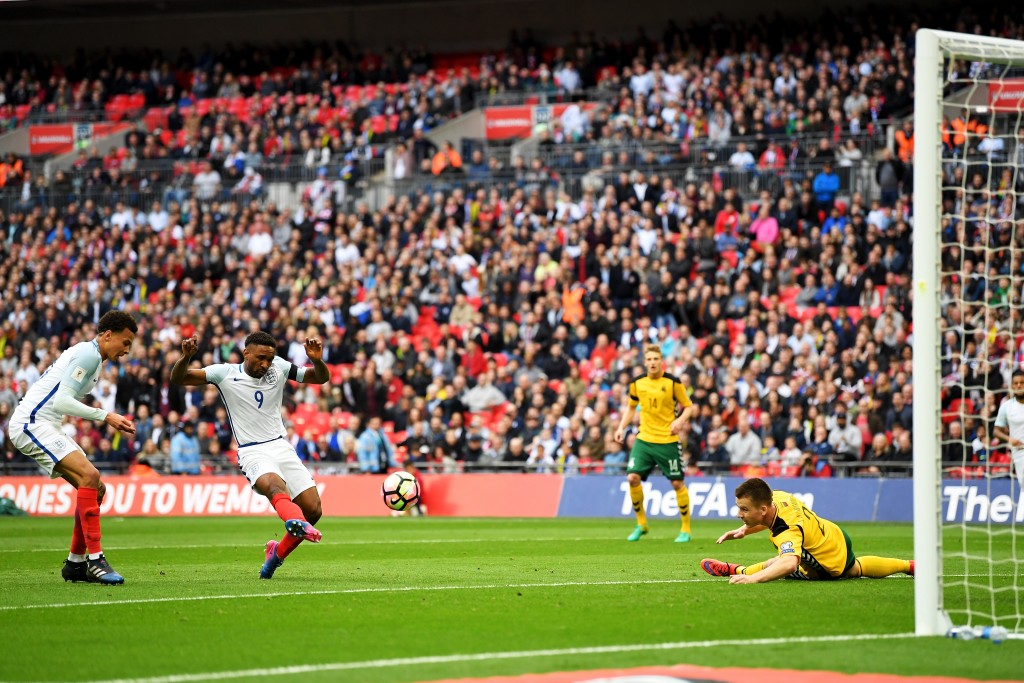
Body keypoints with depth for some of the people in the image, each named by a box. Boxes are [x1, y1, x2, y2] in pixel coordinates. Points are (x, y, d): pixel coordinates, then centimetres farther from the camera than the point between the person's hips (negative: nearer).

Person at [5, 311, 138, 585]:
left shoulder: (90, 355, 20)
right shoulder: (88, 354, -12)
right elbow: (62, 401, -20)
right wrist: (105, 416, -20)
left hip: (44, 425, 10)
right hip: (31, 423, -10)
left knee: (96, 489, 6)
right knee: (89, 475, -24)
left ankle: (75, 563, 11)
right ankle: (94, 559, -26)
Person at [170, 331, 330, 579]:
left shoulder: (279, 368, 5)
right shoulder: (225, 373, -2)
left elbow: (321, 378, 8)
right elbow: (178, 378, -5)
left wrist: (317, 360, -14)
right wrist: (186, 357, -26)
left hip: (281, 446, 4)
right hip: (252, 453, -4)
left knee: (313, 510, -6)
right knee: (275, 485, -37)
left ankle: (277, 553, 17)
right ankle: (296, 522, -69)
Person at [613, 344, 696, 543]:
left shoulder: (672, 382, -7)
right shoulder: (637, 383, 4)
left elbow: (688, 406, -1)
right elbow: (631, 407, 18)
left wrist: (679, 421, -20)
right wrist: (622, 427, 5)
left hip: (668, 441, -3)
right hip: (644, 439, 3)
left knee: (677, 482, -1)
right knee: (633, 477, -9)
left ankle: (686, 529, 13)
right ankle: (641, 524, 9)